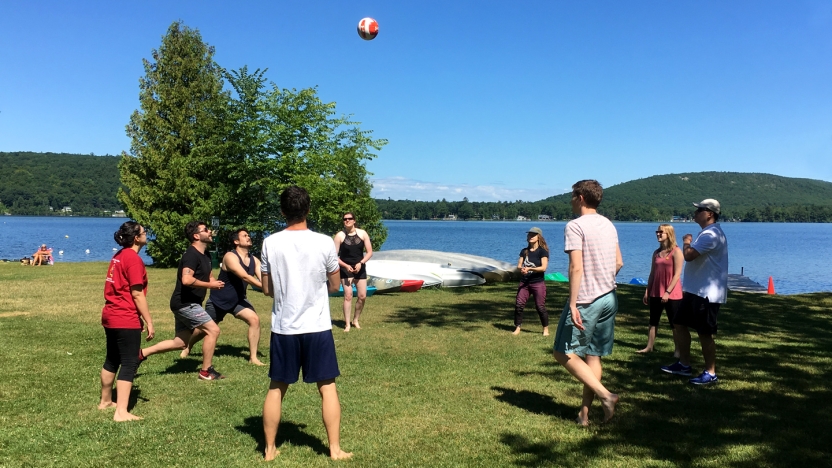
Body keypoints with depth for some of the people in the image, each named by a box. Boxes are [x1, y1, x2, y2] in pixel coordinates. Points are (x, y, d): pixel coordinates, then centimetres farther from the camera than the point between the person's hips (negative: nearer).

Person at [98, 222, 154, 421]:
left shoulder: (119, 256, 13)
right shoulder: (133, 259, -16)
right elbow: (137, 294, -18)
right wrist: (149, 321, -13)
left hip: (111, 316, 10)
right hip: (126, 319, -9)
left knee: (112, 359, 20)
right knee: (129, 364, -6)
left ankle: (105, 401, 33)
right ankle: (121, 412, -7)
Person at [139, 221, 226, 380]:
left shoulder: (204, 257, 14)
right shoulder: (192, 255, -17)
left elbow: (209, 278, 25)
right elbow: (186, 280, -31)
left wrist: (215, 283, 1)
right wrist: (209, 285, -21)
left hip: (187, 304, 10)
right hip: (185, 303, -10)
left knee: (180, 343, 15)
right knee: (213, 330, -9)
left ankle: (142, 353, 19)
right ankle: (206, 371, 1)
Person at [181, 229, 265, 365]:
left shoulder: (254, 260, -5)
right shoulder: (230, 257, -24)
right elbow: (245, 277, -36)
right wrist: (265, 287, -44)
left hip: (238, 300, 4)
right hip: (219, 300, -4)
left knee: (254, 319, -20)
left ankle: (253, 357, -12)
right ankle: (187, 347, 46)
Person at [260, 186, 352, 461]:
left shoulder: (270, 244, -5)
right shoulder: (324, 243, -8)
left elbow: (267, 290, 2)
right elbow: (334, 286, 3)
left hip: (283, 328, 2)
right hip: (317, 327, -1)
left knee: (276, 388, 14)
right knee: (327, 387, 9)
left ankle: (270, 449, 22)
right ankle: (335, 449, 13)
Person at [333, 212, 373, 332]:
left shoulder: (362, 233, -1)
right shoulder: (340, 235, -7)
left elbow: (369, 252, -1)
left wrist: (360, 263, -15)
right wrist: (346, 266, -20)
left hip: (360, 268, 3)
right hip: (345, 269, -3)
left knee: (362, 296, 2)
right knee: (348, 295, -10)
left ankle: (355, 320, 23)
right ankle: (347, 324, -2)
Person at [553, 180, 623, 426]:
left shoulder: (575, 226, -13)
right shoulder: (609, 225, 11)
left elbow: (576, 268, -20)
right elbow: (619, 263, 15)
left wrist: (573, 305, -20)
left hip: (586, 301, -8)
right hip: (609, 299, 8)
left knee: (564, 353, 2)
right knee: (593, 355, 11)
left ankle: (605, 394, -6)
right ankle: (584, 412, 15)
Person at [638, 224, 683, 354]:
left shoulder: (676, 252, -8)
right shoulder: (656, 253, 11)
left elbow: (677, 274, -14)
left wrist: (668, 292, -19)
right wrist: (647, 291, 9)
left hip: (672, 294, -6)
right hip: (656, 293, 6)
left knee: (674, 323, 1)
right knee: (653, 321, 10)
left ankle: (677, 350, 8)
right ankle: (649, 347, 15)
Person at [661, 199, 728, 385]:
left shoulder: (711, 234, -20)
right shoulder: (707, 233, 16)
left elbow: (688, 255, -31)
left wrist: (686, 241, -10)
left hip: (706, 293, -11)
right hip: (695, 290, 11)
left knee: (705, 333, -3)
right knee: (680, 324, 15)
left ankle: (710, 373, 9)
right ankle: (684, 364, 25)